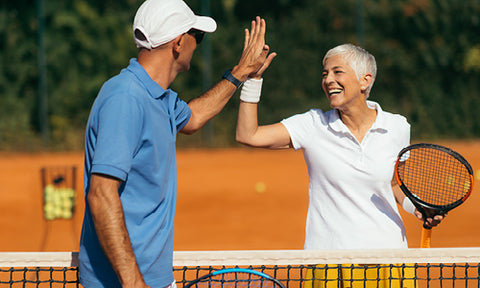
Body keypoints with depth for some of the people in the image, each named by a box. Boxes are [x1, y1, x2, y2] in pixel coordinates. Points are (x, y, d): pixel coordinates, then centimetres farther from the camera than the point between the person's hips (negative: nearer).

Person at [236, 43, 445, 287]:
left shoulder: (396, 128, 2)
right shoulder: (313, 125, -3)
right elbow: (248, 136, -10)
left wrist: (420, 209, 0)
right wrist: (254, 76, -14)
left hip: (387, 249, 1)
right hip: (328, 257, -1)